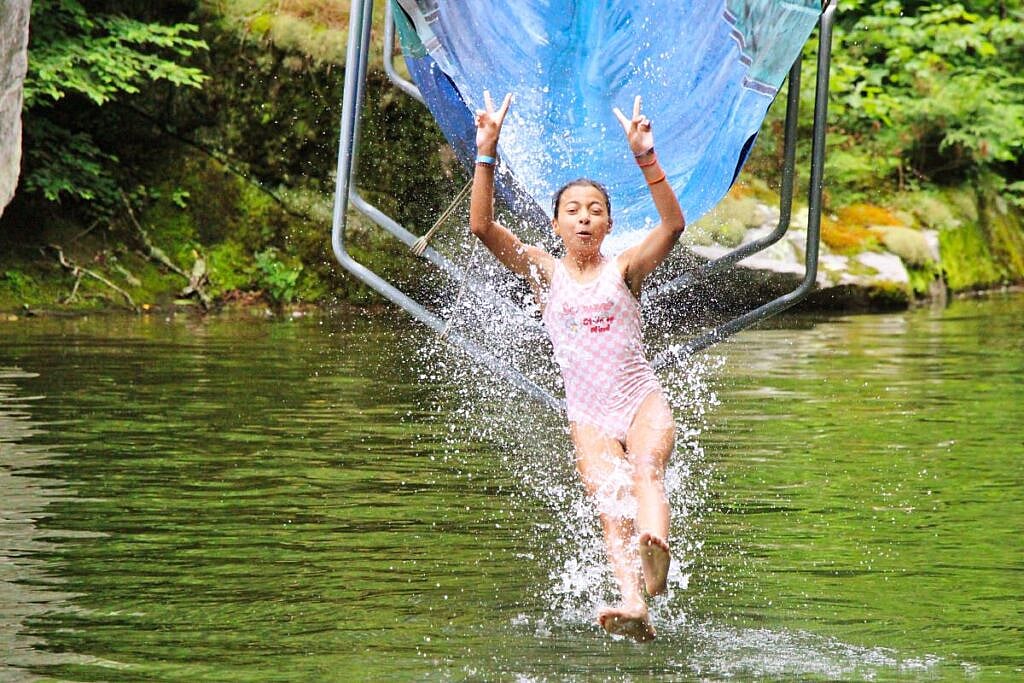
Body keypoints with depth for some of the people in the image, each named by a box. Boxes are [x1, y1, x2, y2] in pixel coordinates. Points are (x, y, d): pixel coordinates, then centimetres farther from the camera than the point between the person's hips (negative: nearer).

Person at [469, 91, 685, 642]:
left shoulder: (625, 270, 5)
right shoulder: (544, 271, 8)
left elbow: (673, 224, -12)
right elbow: (482, 226, -3)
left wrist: (645, 158, -23)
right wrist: (487, 153, -13)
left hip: (642, 399, -1)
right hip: (587, 415, 1)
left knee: (646, 469, -31)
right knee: (611, 507, -20)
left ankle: (656, 552, -60)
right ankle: (632, 605, -42)